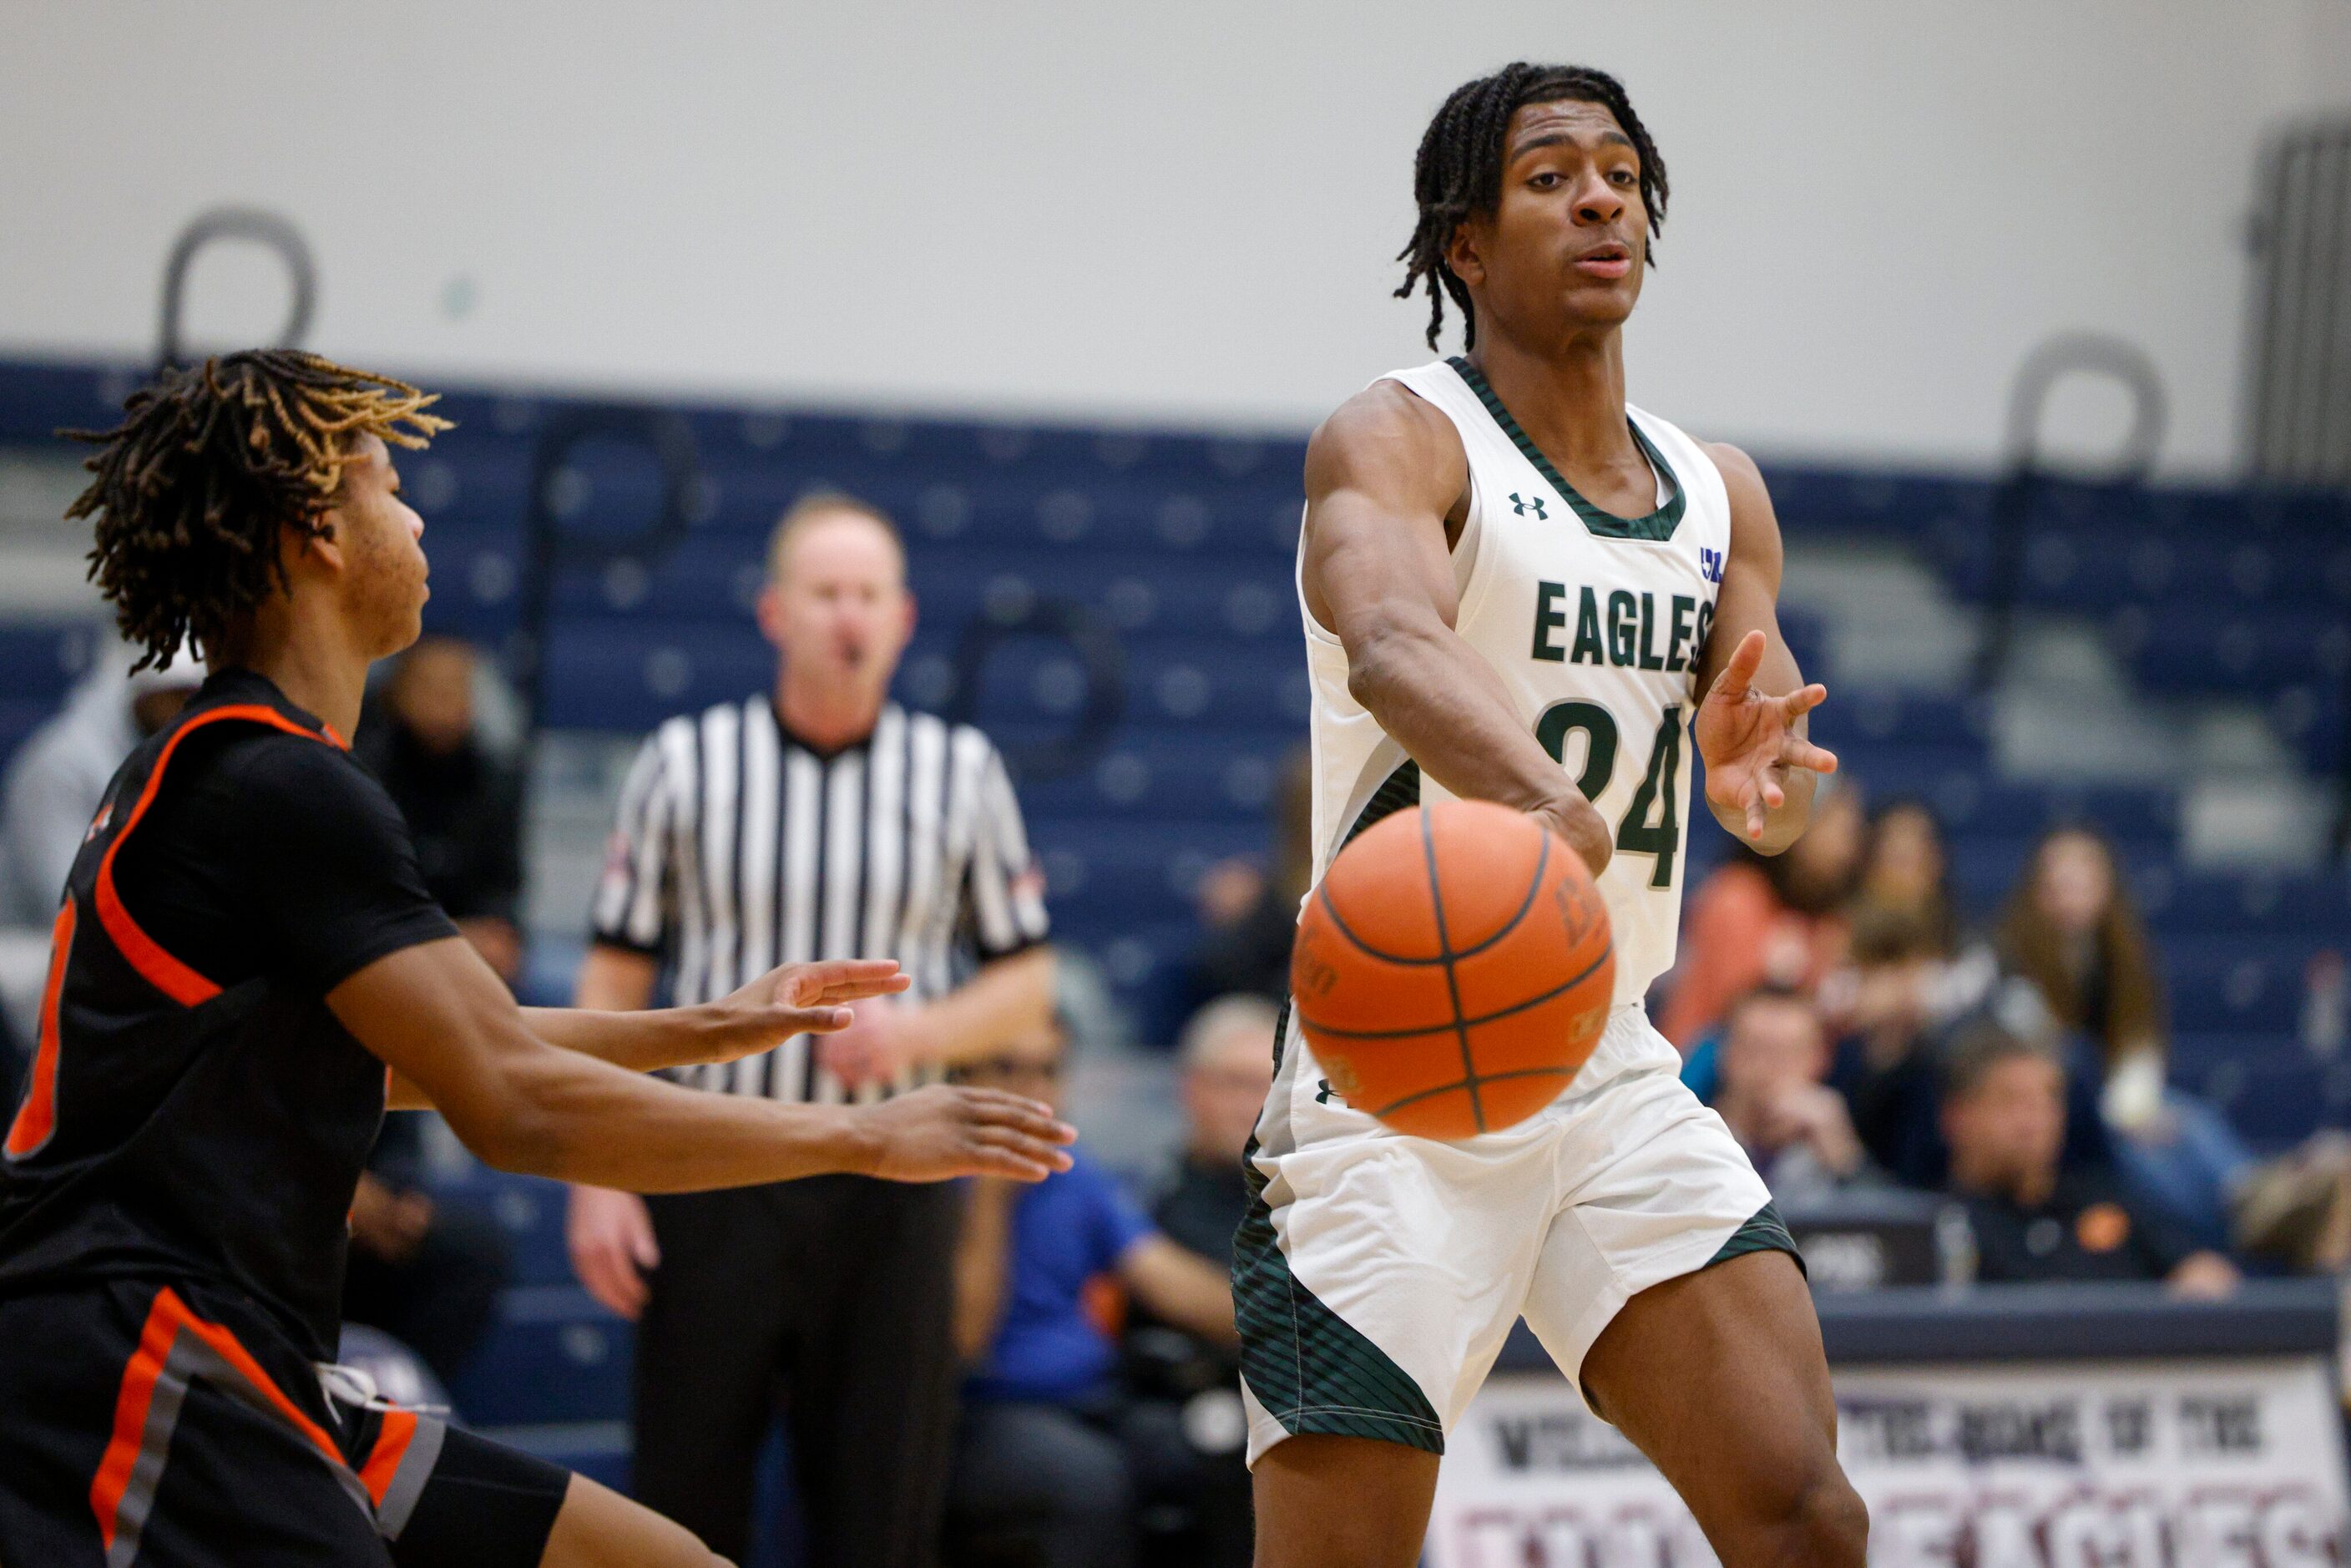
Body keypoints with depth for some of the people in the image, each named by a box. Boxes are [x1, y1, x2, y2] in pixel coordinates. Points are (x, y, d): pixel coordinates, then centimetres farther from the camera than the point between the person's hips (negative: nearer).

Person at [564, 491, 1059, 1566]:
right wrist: (595, 1175, -4)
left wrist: (916, 1033, -10)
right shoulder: (685, 762, 3)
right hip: (714, 1182, -1)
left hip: (890, 1185, 1)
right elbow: (613, 981, 4)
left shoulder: (961, 772, 7)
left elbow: (1028, 983, 10)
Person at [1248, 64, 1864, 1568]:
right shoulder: (1396, 441, -9)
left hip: (1617, 1075, 6)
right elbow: (1388, 645, -30)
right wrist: (1540, 793, -52)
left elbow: (1767, 729, 2)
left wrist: (1762, 775, -25)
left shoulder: (1720, 492, 12)